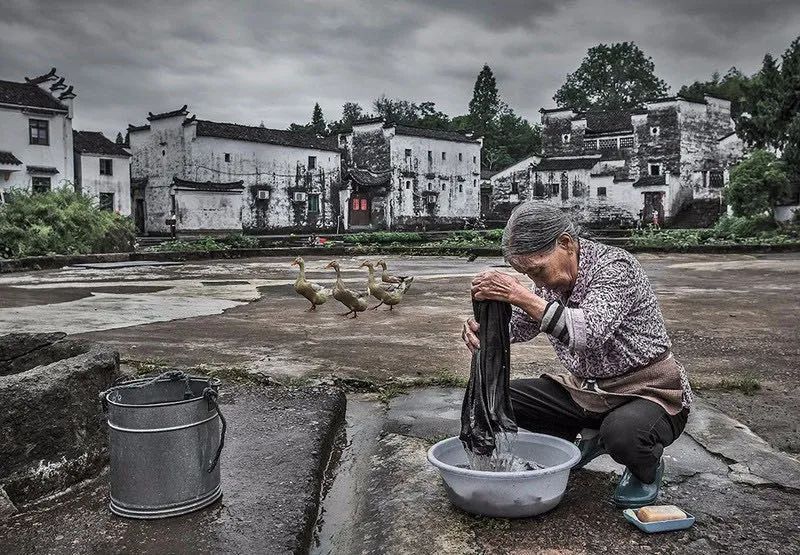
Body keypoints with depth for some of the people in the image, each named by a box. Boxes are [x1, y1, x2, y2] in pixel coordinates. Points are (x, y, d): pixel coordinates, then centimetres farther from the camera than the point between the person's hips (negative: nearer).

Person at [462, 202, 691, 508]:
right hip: (587, 390, 7)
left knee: (622, 433, -38)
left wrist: (523, 297, -43)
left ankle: (647, 468, 0)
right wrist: (480, 326, -15)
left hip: (649, 391, -7)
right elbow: (517, 326, 7)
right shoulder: (551, 278, 0)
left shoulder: (614, 265, -22)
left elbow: (591, 332, -37)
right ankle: (586, 442, 16)